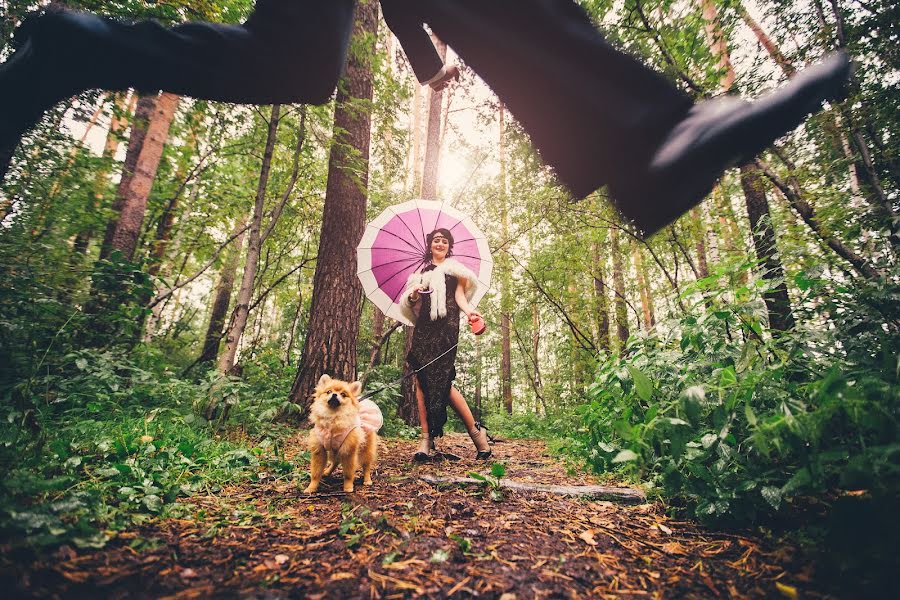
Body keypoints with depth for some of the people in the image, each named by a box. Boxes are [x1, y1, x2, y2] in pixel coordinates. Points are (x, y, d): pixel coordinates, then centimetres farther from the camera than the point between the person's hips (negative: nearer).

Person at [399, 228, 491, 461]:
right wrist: (414, 293, -8)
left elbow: (459, 294, 0)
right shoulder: (422, 272, 23)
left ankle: (476, 431, 2)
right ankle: (426, 438, -3)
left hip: (446, 327, -4)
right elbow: (410, 304, 16)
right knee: (422, 380, -6)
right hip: (424, 327, 4)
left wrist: (469, 310, -21)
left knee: (441, 380, -12)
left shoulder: (455, 268, 16)